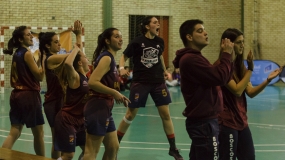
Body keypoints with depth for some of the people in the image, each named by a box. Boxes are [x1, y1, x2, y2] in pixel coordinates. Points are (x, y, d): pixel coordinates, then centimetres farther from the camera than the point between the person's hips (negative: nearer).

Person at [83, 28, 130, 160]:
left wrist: (118, 96, 11)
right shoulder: (106, 58, -13)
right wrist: (114, 93, -20)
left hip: (104, 109, 10)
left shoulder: (110, 58, 15)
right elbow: (92, 82, -25)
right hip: (98, 108, -10)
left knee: (113, 148, 17)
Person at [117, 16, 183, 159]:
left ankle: (173, 148, 12)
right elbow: (124, 57, -3)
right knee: (130, 114, 2)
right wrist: (122, 68, -21)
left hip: (158, 82, 4)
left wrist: (164, 70, 24)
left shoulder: (160, 41, 3)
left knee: (165, 114, 2)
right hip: (140, 82, -4)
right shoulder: (137, 42, -10)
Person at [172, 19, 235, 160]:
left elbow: (219, 77, 14)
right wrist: (227, 54, -11)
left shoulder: (194, 58, 18)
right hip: (204, 122, -11)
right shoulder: (191, 59, -18)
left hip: (201, 120, 11)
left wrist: (228, 57, 2)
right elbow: (220, 77, -24)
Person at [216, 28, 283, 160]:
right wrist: (250, 69, -18)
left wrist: (268, 80, -8)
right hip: (227, 123, -8)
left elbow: (250, 93, 5)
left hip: (241, 121, 8)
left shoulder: (239, 65, 10)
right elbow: (237, 91, -20)